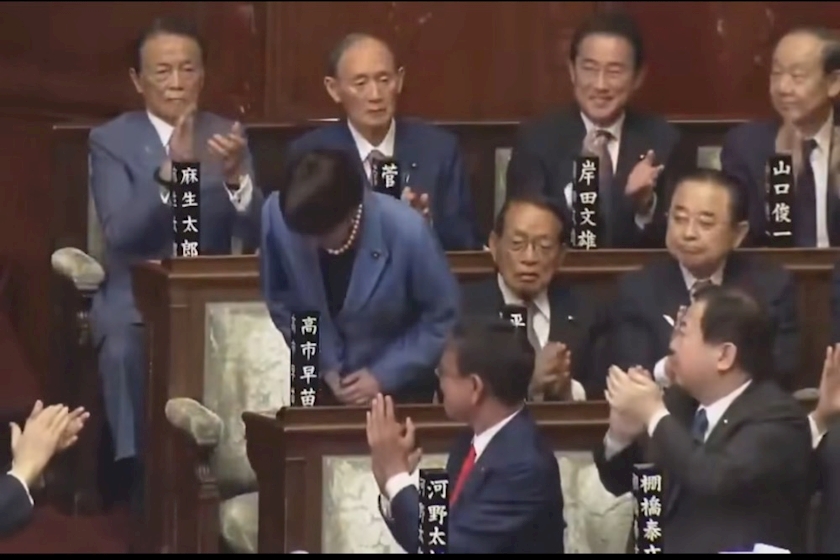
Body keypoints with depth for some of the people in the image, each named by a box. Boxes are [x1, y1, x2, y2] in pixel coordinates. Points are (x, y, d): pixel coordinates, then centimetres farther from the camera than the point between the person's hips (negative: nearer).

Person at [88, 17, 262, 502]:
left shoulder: (228, 136, 7)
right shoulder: (111, 140, 0)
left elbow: (254, 235, -5)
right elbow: (120, 234, -16)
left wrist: (236, 176, -26)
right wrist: (168, 171, -31)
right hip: (137, 301, -2)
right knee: (125, 351, -34)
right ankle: (141, 470, -21)